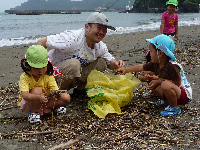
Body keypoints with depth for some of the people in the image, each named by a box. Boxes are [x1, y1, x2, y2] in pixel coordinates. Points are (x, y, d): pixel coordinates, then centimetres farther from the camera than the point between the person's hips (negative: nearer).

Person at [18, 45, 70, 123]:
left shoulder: (48, 75, -11)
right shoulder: (25, 77, -22)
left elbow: (55, 90, -19)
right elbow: (24, 95, -37)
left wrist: (55, 94, -45)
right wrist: (38, 97, -55)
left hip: (44, 101, 4)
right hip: (28, 103, -3)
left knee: (66, 97, -14)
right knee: (37, 90, -35)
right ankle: (33, 112, -16)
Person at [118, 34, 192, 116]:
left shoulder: (172, 66, -29)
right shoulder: (156, 64, -4)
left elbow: (177, 83, -27)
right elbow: (141, 67, 8)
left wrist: (159, 81, -21)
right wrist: (125, 70, 14)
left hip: (185, 94, -8)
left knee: (166, 85, -35)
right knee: (152, 83, 9)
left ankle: (175, 107, -13)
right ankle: (168, 101, 14)